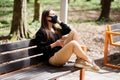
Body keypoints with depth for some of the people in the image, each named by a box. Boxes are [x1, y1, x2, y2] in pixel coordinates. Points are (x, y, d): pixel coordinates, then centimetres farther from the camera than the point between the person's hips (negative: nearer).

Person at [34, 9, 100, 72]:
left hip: (62, 53, 8)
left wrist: (59, 22, 8)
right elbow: (41, 49, -9)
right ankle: (90, 62, -13)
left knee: (73, 32, -5)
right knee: (73, 43, -30)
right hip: (53, 59, -8)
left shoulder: (56, 30, 22)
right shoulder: (41, 32, -3)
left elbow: (69, 31, 11)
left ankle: (79, 60, -14)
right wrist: (55, 44, -16)